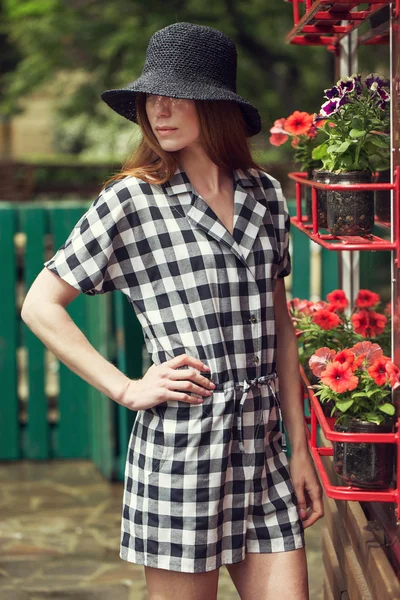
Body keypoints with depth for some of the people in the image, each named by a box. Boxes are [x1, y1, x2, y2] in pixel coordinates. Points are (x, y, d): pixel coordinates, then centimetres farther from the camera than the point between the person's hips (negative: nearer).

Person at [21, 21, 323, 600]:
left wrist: (300, 448, 12)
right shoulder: (132, 199, -4)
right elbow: (40, 306, -1)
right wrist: (127, 389, -6)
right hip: (180, 445, -4)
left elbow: (279, 327, 14)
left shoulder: (265, 194, 9)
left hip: (261, 444, 4)